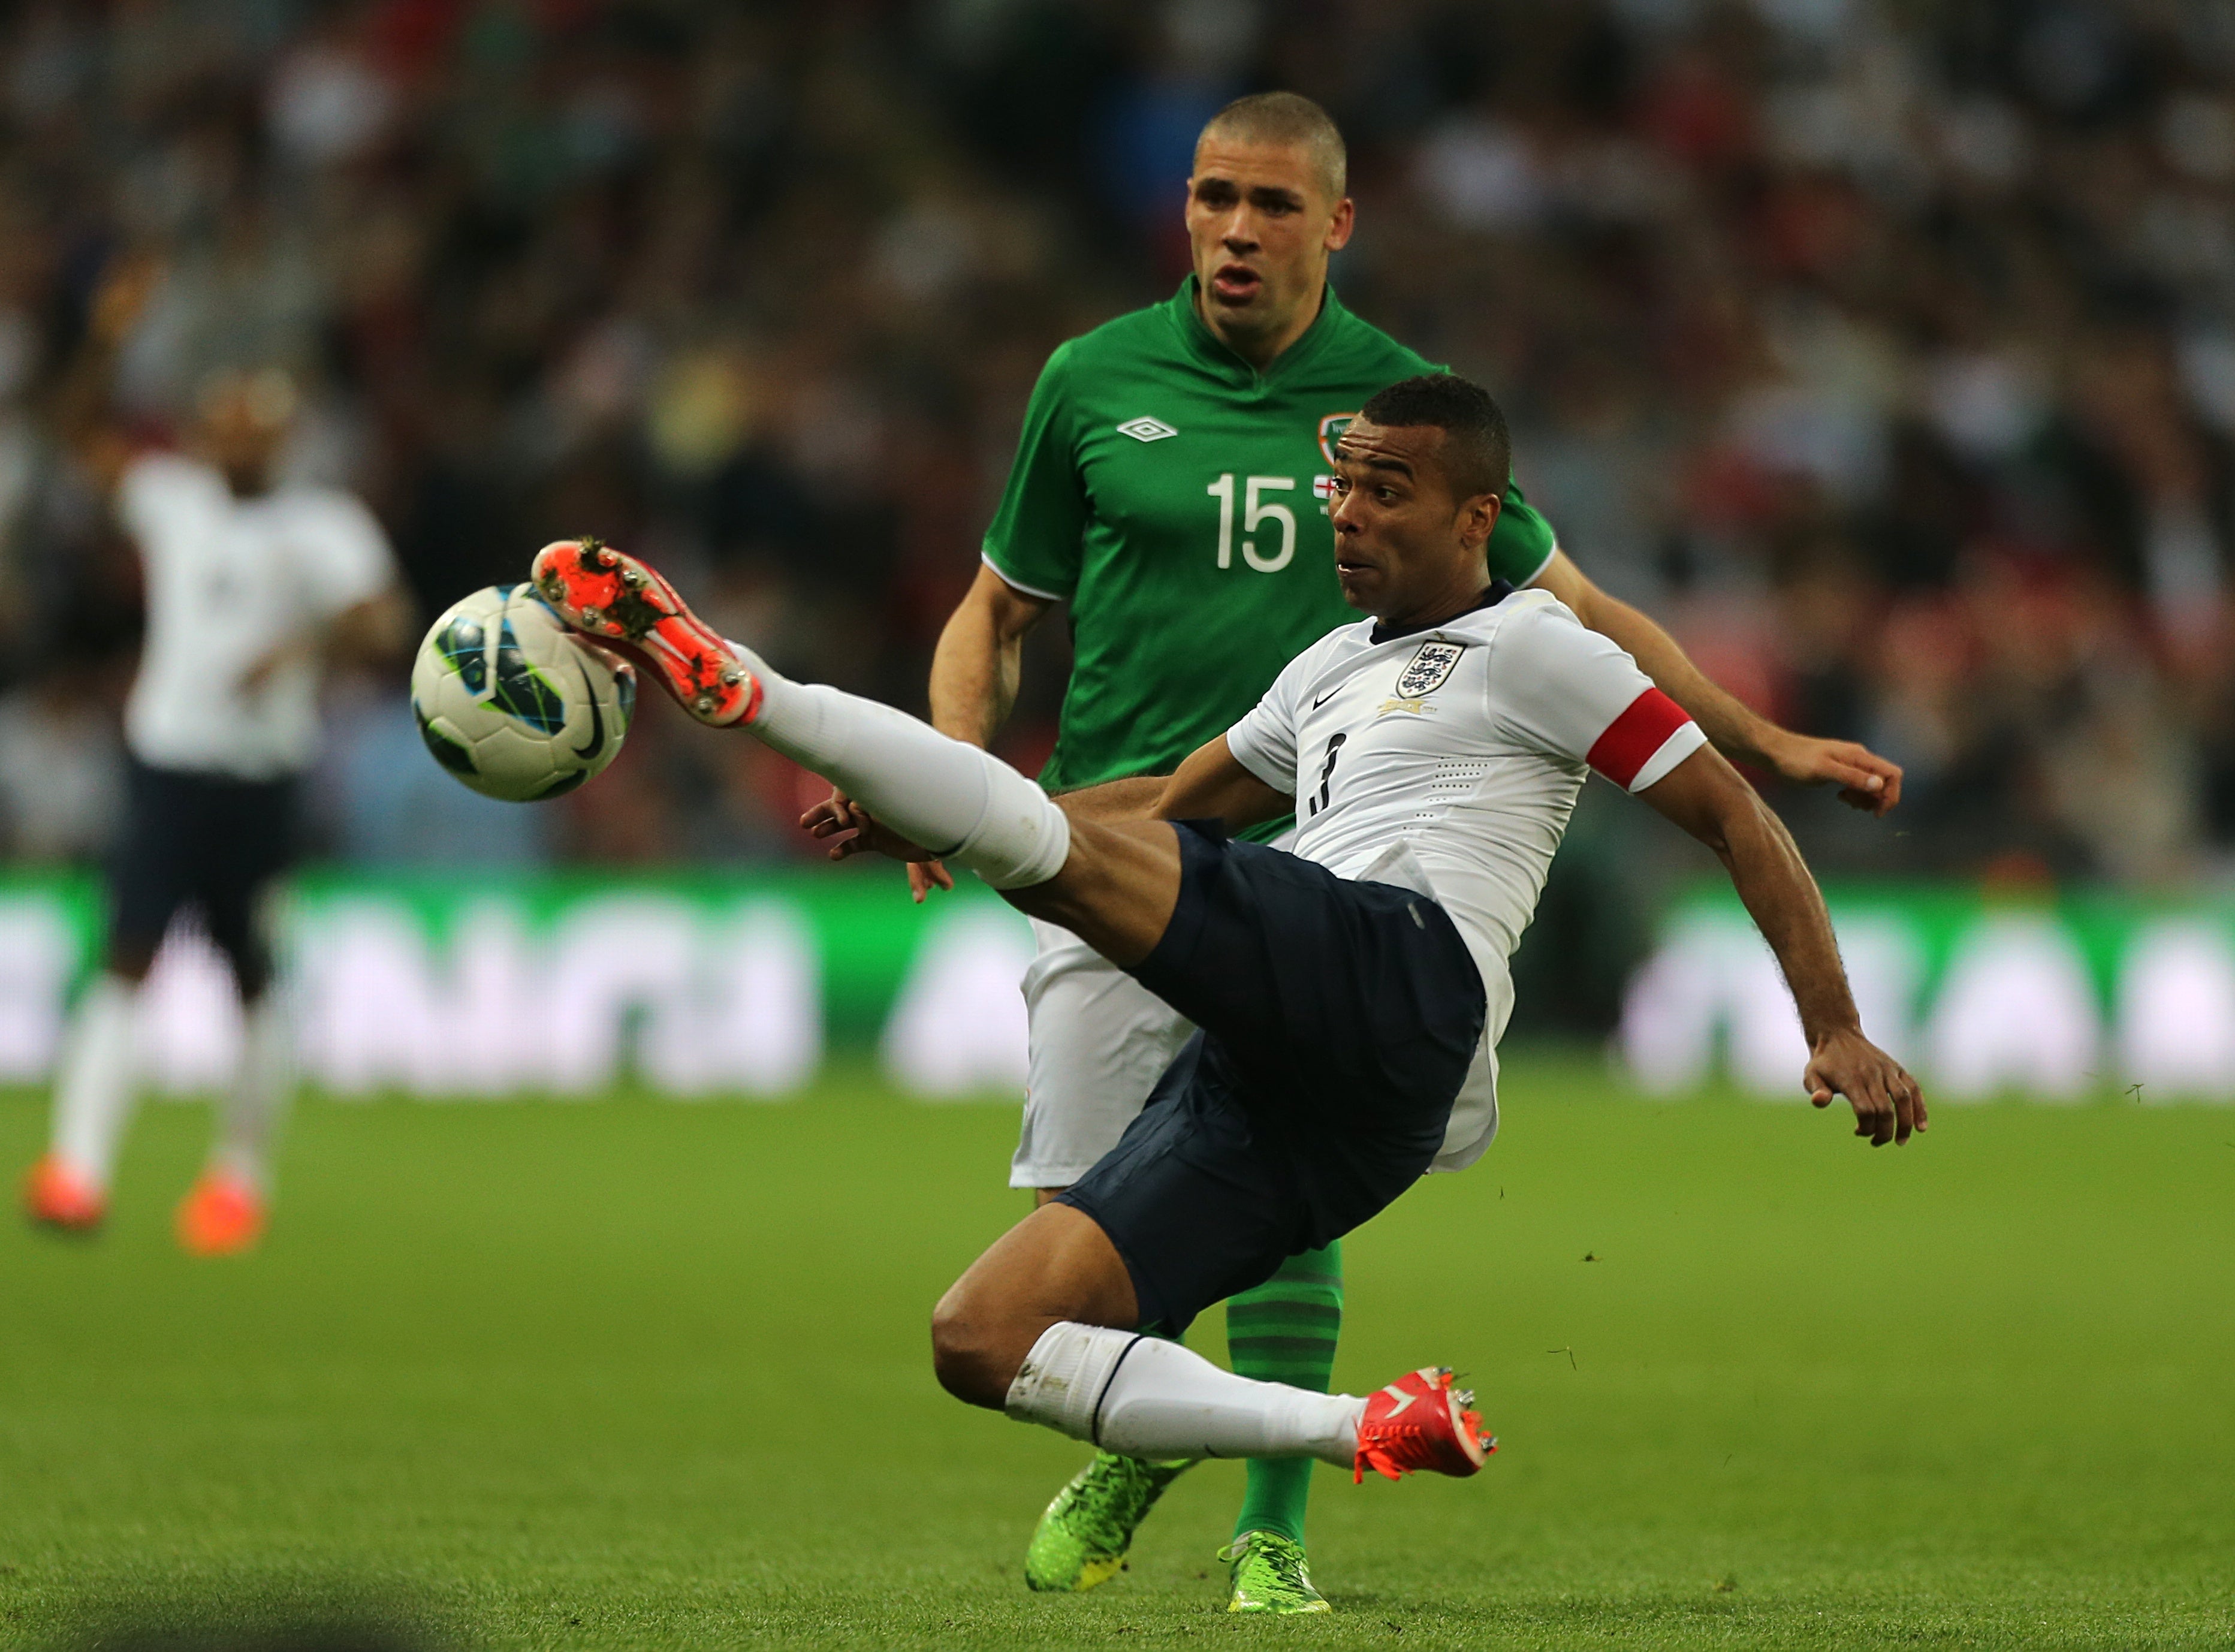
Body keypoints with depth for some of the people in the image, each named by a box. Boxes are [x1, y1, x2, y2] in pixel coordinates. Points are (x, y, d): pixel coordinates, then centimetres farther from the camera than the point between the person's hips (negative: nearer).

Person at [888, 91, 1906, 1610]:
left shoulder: (1401, 401, 6)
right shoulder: (1095, 383, 6)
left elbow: (1571, 609, 13)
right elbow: (1000, 611, 15)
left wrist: (1762, 741, 9)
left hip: (1313, 858, 0)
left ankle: (1273, 1533, 3)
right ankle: (1131, 1446, 25)